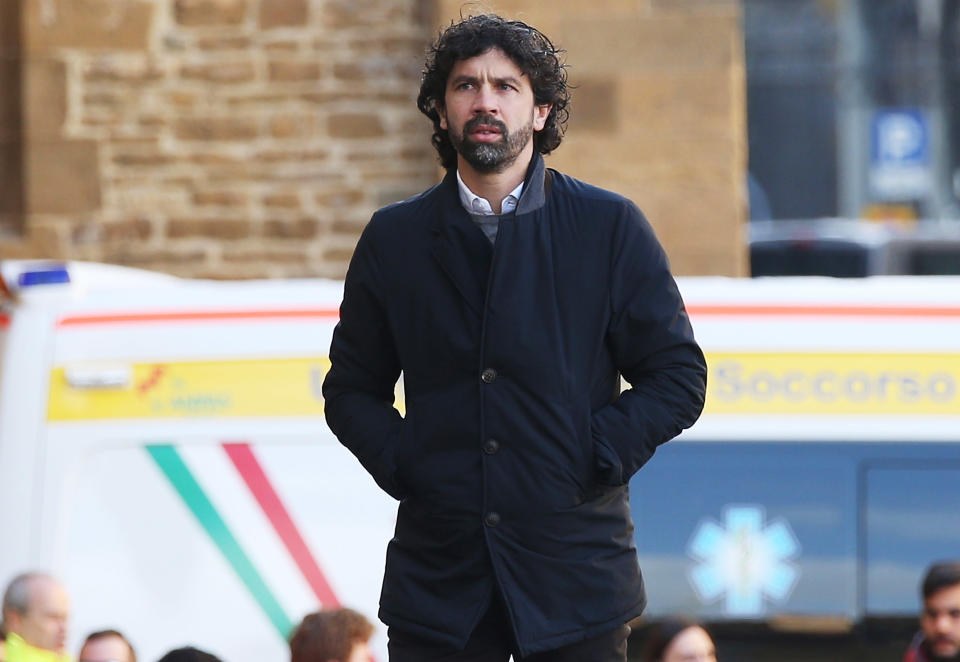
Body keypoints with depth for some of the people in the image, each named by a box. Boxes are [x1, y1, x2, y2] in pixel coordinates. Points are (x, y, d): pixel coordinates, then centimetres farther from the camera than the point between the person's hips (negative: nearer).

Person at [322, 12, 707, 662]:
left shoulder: (612, 227, 4)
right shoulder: (395, 238, 9)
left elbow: (678, 377, 4)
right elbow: (352, 389, 15)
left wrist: (595, 460, -6)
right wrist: (401, 463, -2)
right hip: (438, 578, 1)